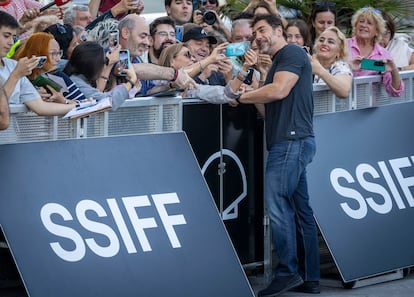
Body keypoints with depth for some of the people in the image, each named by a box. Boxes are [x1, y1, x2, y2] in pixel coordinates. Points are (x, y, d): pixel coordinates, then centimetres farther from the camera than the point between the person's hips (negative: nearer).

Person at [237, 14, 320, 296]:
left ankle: (288, 271, -12)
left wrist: (242, 96, -6)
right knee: (300, 209, 8)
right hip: (288, 142, 10)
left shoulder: (292, 53, -5)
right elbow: (268, 109, 22)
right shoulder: (278, 62, 25)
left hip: (292, 141, -10)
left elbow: (279, 91, -18)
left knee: (277, 204, -13)